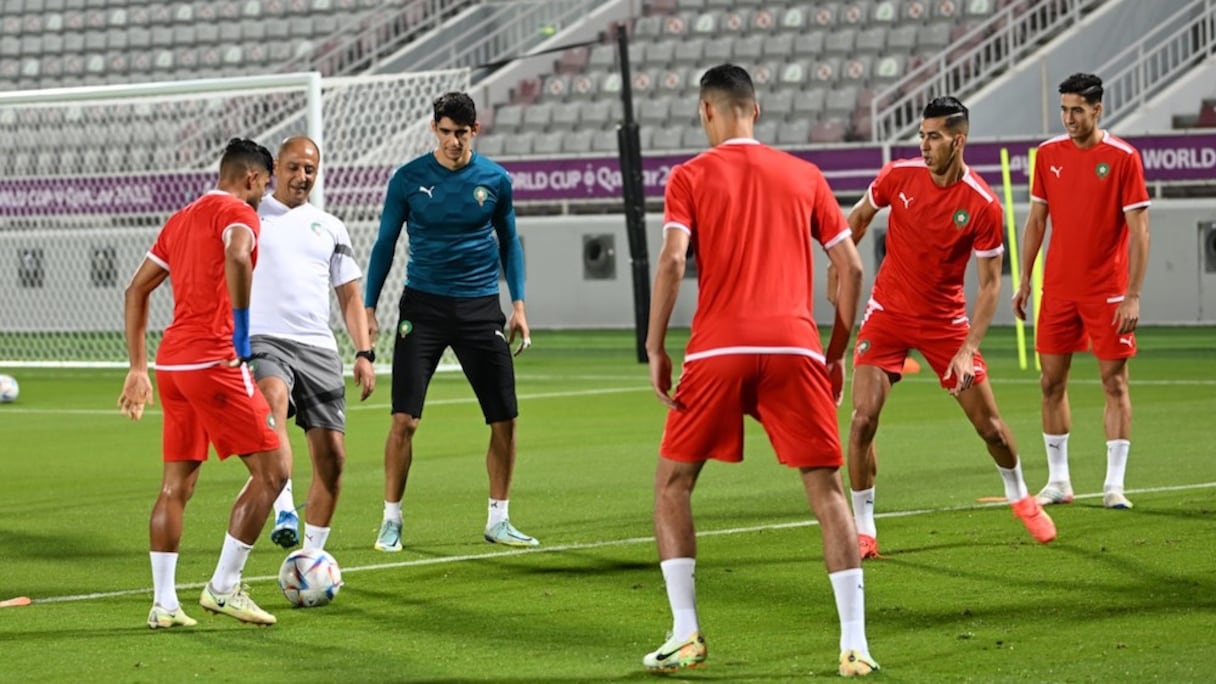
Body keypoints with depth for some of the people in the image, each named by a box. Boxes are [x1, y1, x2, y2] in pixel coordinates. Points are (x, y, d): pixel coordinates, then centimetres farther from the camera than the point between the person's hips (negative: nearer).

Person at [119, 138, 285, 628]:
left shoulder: (180, 220, 20)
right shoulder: (238, 213, -4)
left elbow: (136, 289, 22)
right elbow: (236, 259, -28)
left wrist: (138, 367, 22)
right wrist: (241, 331, -23)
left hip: (170, 364, 8)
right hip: (213, 362, -8)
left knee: (176, 485, 12)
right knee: (271, 472, -2)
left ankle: (163, 604, 10)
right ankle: (223, 587, -2)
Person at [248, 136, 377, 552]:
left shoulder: (330, 228, 18)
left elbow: (350, 295, 19)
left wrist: (364, 353, 7)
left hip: (319, 348, 4)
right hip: (264, 341, -4)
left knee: (331, 456, -2)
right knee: (272, 399, -38)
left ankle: (310, 557, 11)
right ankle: (283, 509, -46)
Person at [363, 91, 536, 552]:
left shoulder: (495, 180, 2)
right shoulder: (409, 180, -2)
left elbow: (509, 241, 13)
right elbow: (385, 244, 6)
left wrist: (518, 303, 6)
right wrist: (368, 308, 1)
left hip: (480, 307, 2)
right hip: (423, 305, -2)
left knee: (504, 420, 1)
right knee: (404, 419, -9)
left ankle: (498, 521, 15)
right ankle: (391, 520, 4)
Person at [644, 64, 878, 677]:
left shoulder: (691, 177, 7)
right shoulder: (803, 176, 14)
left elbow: (672, 260, -7)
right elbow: (851, 266, 11)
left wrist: (655, 349, -2)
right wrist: (836, 352, 19)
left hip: (718, 351, -2)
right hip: (794, 346, 2)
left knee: (672, 484, 14)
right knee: (827, 489, 6)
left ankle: (685, 635, 7)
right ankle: (854, 645, -3)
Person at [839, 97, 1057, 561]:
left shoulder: (983, 205, -16)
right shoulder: (899, 176, -10)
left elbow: (990, 283, -13)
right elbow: (858, 218, 10)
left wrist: (968, 348, -20)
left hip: (945, 320, -1)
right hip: (888, 313, 1)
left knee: (989, 425, 4)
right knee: (863, 418, -13)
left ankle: (1020, 496, 34)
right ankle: (863, 529, -1)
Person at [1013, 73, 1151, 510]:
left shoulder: (1123, 158, -8)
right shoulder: (1048, 155, 5)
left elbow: (1139, 230, -9)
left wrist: (1133, 295, -15)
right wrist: (1024, 281, 8)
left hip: (1107, 291, -4)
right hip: (1058, 289, 4)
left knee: (1114, 381, -3)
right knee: (1051, 382, 4)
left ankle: (1114, 485, 1)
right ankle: (1058, 481, 13)